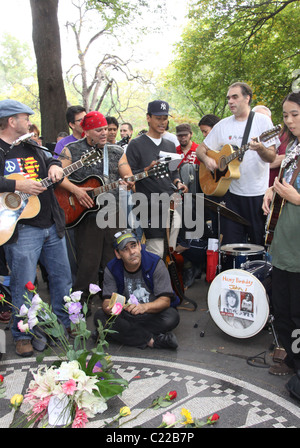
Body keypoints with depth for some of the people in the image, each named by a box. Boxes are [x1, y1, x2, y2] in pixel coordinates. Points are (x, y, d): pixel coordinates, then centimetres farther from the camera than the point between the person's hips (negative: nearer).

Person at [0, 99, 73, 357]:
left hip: (52, 225, 7)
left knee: (63, 278, 14)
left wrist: (55, 166, 8)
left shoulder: (31, 148, 15)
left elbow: (51, 161, 31)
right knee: (24, 286, 0)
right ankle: (22, 337, 17)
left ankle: (64, 325, 32)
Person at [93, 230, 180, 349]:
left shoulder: (156, 263, -14)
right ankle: (152, 340, -26)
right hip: (125, 315, 2)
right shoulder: (111, 269, -8)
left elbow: (165, 300, -18)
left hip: (151, 314, -2)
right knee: (99, 317, -26)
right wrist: (109, 307, -37)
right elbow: (107, 300, -10)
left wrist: (145, 307, -39)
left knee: (172, 317, -32)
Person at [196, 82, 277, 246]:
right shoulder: (223, 125, 8)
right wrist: (206, 159, -8)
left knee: (259, 242, 4)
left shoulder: (262, 121, -2)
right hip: (231, 192, 3)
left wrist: (260, 149, -29)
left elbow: (272, 158, -8)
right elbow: (201, 149, 13)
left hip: (258, 194, -3)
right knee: (230, 242, 7)